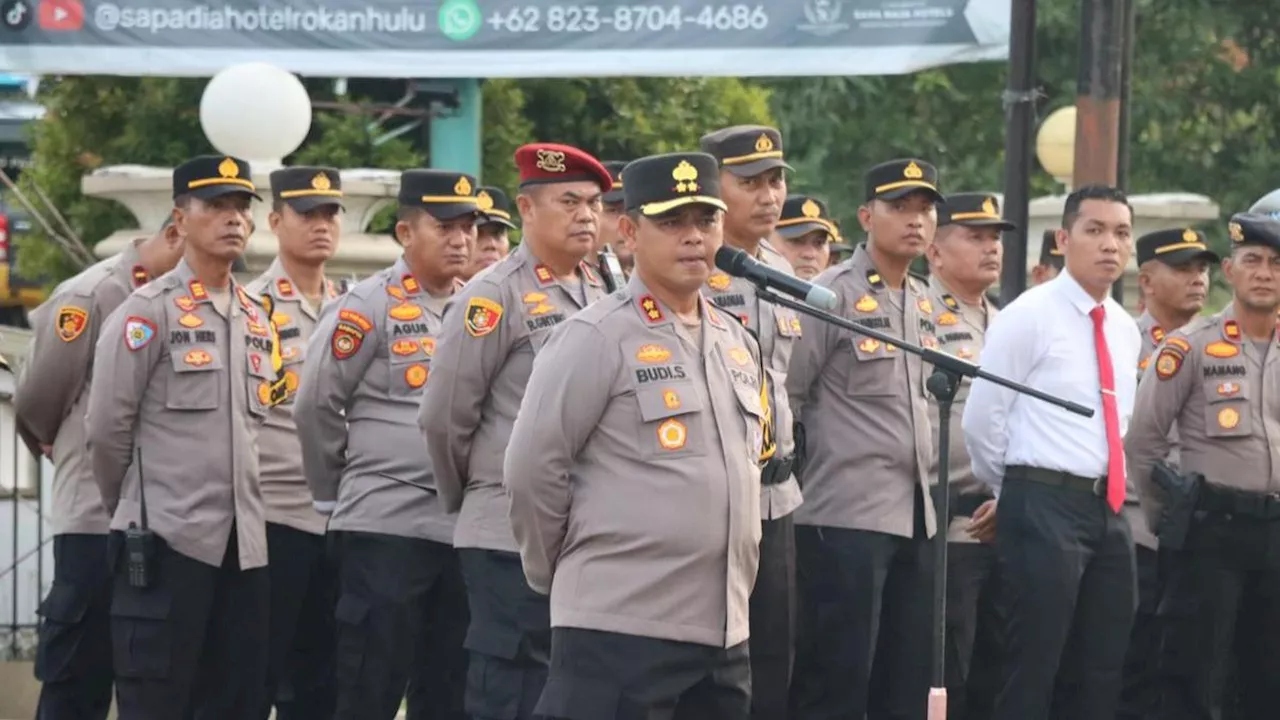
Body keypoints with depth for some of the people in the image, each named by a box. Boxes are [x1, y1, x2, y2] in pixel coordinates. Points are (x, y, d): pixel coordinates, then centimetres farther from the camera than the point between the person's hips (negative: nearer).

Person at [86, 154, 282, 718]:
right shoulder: (148, 312, -6)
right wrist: (135, 512, 3)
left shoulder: (258, 320, 15)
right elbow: (107, 427, -6)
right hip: (166, 540, -6)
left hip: (244, 542, 6)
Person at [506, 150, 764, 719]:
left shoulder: (738, 342, 14)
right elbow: (531, 470, -9)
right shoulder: (597, 339, -9)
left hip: (724, 629, 8)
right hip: (617, 628, -8)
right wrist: (564, 575, 1)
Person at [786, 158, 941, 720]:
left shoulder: (923, 303, 15)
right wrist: (789, 475, -5)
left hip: (916, 515, 8)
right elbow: (783, 395, -9)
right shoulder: (833, 294, -9)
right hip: (847, 515, -8)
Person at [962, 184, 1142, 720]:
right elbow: (981, 418, -7)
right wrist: (1014, 490, 3)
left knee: (1100, 677, 8)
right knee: (1034, 671, -8)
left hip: (1109, 511, 7)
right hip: (1045, 508, -7)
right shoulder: (1029, 317, -8)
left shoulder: (1126, 330, 14)